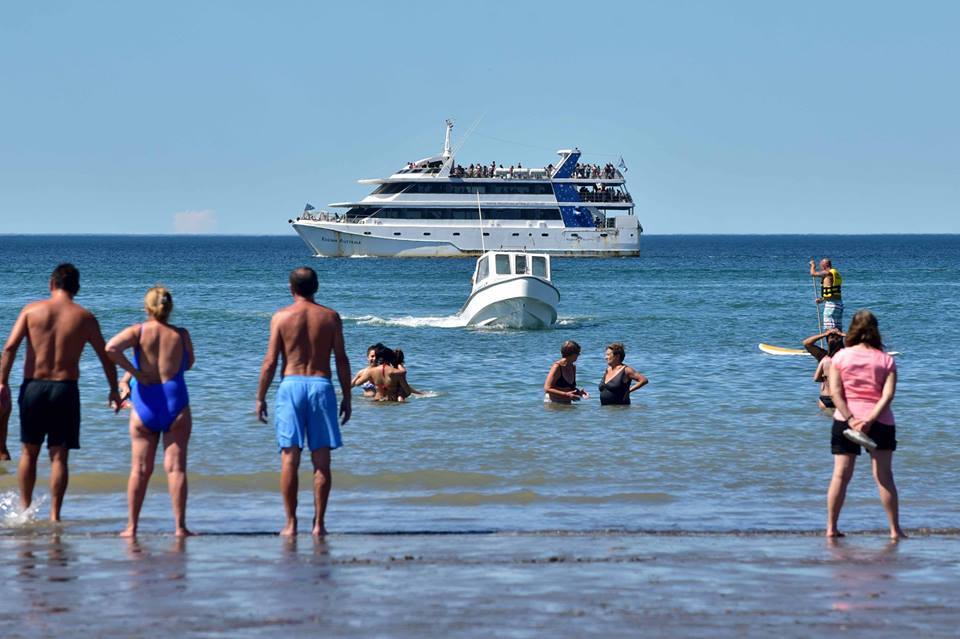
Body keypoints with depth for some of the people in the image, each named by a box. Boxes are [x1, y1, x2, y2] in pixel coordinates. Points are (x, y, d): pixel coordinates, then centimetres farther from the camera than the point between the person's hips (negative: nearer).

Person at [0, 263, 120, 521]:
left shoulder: (32, 310, 1)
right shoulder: (84, 317, 2)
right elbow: (106, 357, 5)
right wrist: (114, 391, 17)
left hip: (33, 386, 1)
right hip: (65, 388, -1)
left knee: (29, 452, 16)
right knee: (59, 456, 3)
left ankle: (25, 508, 19)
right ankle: (54, 515, -1)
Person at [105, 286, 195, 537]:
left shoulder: (139, 331, -4)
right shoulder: (182, 335, 1)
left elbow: (111, 347, -20)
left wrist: (134, 372, -12)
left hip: (145, 407, 0)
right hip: (176, 406, 0)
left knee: (140, 470, 7)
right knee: (176, 468, 0)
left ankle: (132, 526, 9)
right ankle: (180, 526, -3)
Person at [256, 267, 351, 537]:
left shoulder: (281, 317, 0)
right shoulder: (330, 317, 4)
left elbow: (270, 361, -2)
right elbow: (341, 360, 3)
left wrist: (260, 397, 5)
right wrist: (346, 397, 11)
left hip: (291, 385, -1)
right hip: (321, 385, 1)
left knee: (290, 459, 2)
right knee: (321, 461, 4)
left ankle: (291, 524, 0)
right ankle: (318, 523, 2)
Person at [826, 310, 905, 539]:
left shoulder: (840, 357, 2)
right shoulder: (886, 360, 2)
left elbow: (835, 392, -8)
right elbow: (888, 394, -10)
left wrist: (850, 419, -13)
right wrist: (870, 420, -15)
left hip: (845, 419, 0)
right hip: (880, 421, 0)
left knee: (840, 475, 4)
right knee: (884, 476, 3)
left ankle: (831, 527, 5)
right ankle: (895, 529, 2)